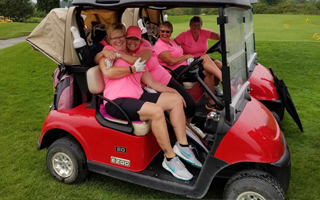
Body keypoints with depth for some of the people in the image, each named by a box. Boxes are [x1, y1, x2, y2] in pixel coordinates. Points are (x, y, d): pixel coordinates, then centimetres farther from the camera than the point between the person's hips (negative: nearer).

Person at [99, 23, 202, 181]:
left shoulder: (137, 60, 24)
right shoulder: (108, 50, 8)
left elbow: (151, 82, 20)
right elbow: (108, 72, -13)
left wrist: (174, 91, 11)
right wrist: (133, 69, -4)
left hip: (137, 97, 7)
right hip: (116, 101, -7)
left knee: (175, 100, -4)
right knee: (156, 111, -31)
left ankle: (182, 146, -7)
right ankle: (170, 159, -19)